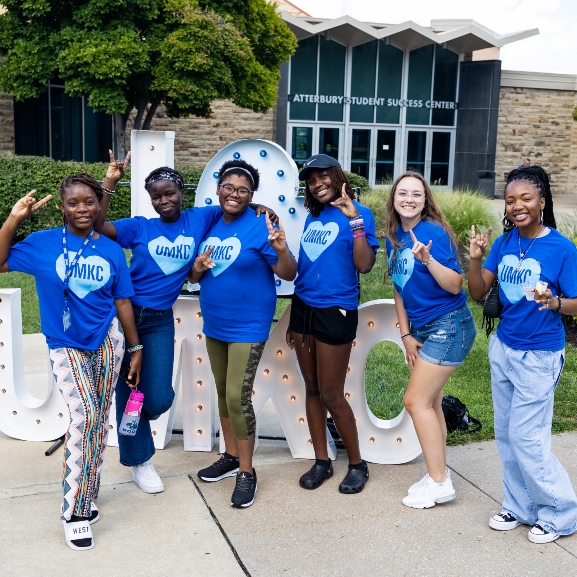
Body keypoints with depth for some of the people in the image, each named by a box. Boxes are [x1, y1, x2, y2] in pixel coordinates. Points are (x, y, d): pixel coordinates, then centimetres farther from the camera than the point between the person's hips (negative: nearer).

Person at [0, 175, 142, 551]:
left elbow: (123, 302, 6)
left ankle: (86, 495, 24)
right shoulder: (42, 243, -2)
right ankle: (75, 512, -8)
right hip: (66, 346, -2)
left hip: (107, 340, 3)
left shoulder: (112, 251, 2)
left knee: (99, 420, 6)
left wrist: (136, 348, 7)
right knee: (85, 412, -20)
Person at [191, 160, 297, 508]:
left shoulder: (259, 227, -13)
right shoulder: (210, 225, 6)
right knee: (223, 392, 17)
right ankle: (231, 457, 33)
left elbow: (289, 274, -16)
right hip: (214, 325, 7)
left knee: (238, 397, -8)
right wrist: (198, 266, -10)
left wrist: (281, 250, -35)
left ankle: (247, 472, 8)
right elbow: (195, 278, 13)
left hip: (248, 326, -7)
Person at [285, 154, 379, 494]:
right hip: (303, 308, 6)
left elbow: (364, 265, -18)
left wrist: (355, 221, -23)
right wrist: (294, 319, 16)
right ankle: (322, 461, 24)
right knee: (312, 388, 11)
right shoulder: (312, 217, 12)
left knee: (331, 395, -1)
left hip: (335, 312, -6)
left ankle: (357, 464, 18)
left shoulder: (358, 214, -6)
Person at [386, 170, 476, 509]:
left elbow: (455, 286, -21)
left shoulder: (433, 232, -17)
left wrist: (427, 259, -36)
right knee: (430, 402, 12)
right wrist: (406, 334, 9)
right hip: (422, 328, 8)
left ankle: (440, 484, 4)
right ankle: (439, 472, 26)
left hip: (448, 326, -8)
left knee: (416, 400, -7)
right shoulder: (395, 236, 6)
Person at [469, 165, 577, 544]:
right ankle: (520, 507, 31)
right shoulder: (504, 243, 0)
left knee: (526, 438, -1)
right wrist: (476, 258, -15)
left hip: (539, 356, -6)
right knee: (506, 434, 13)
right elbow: (478, 293, 1)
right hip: (503, 349, 6)